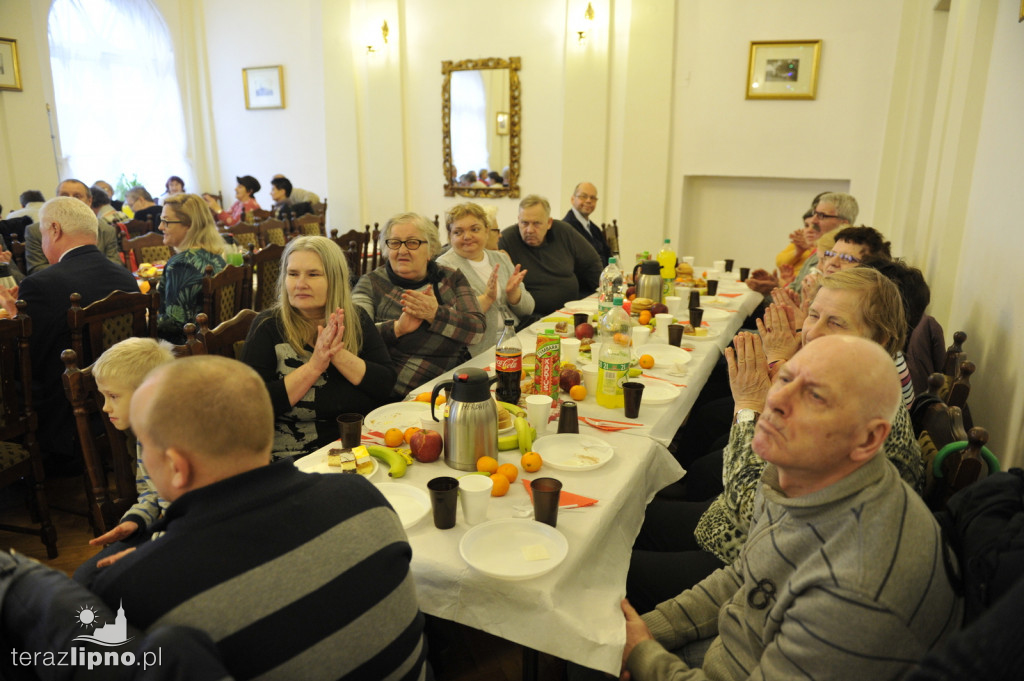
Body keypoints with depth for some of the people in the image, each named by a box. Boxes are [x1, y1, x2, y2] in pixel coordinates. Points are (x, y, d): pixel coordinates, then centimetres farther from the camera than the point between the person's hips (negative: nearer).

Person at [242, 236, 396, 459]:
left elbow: (386, 385, -1)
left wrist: (338, 354, -13)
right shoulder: (268, 327, 1)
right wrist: (314, 366, -14)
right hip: (294, 456, -4)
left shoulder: (357, 320, 8)